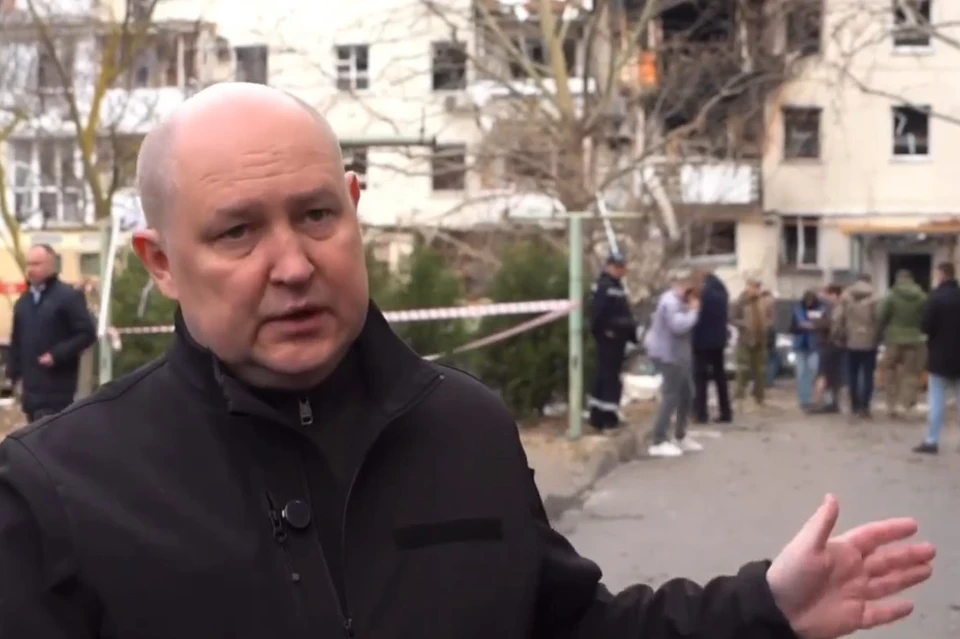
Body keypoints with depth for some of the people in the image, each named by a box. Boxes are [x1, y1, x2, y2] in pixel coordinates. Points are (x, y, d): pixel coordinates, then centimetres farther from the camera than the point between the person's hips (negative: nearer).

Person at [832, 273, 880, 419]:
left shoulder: (845, 296, 3)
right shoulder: (874, 298, -6)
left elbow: (837, 318, -2)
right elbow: (879, 319, -12)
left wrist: (839, 336, 6)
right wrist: (879, 337, 0)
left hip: (851, 342, 2)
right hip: (869, 342, -2)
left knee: (853, 375, 10)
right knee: (868, 375, 2)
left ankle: (854, 406, 11)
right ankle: (864, 407, -3)